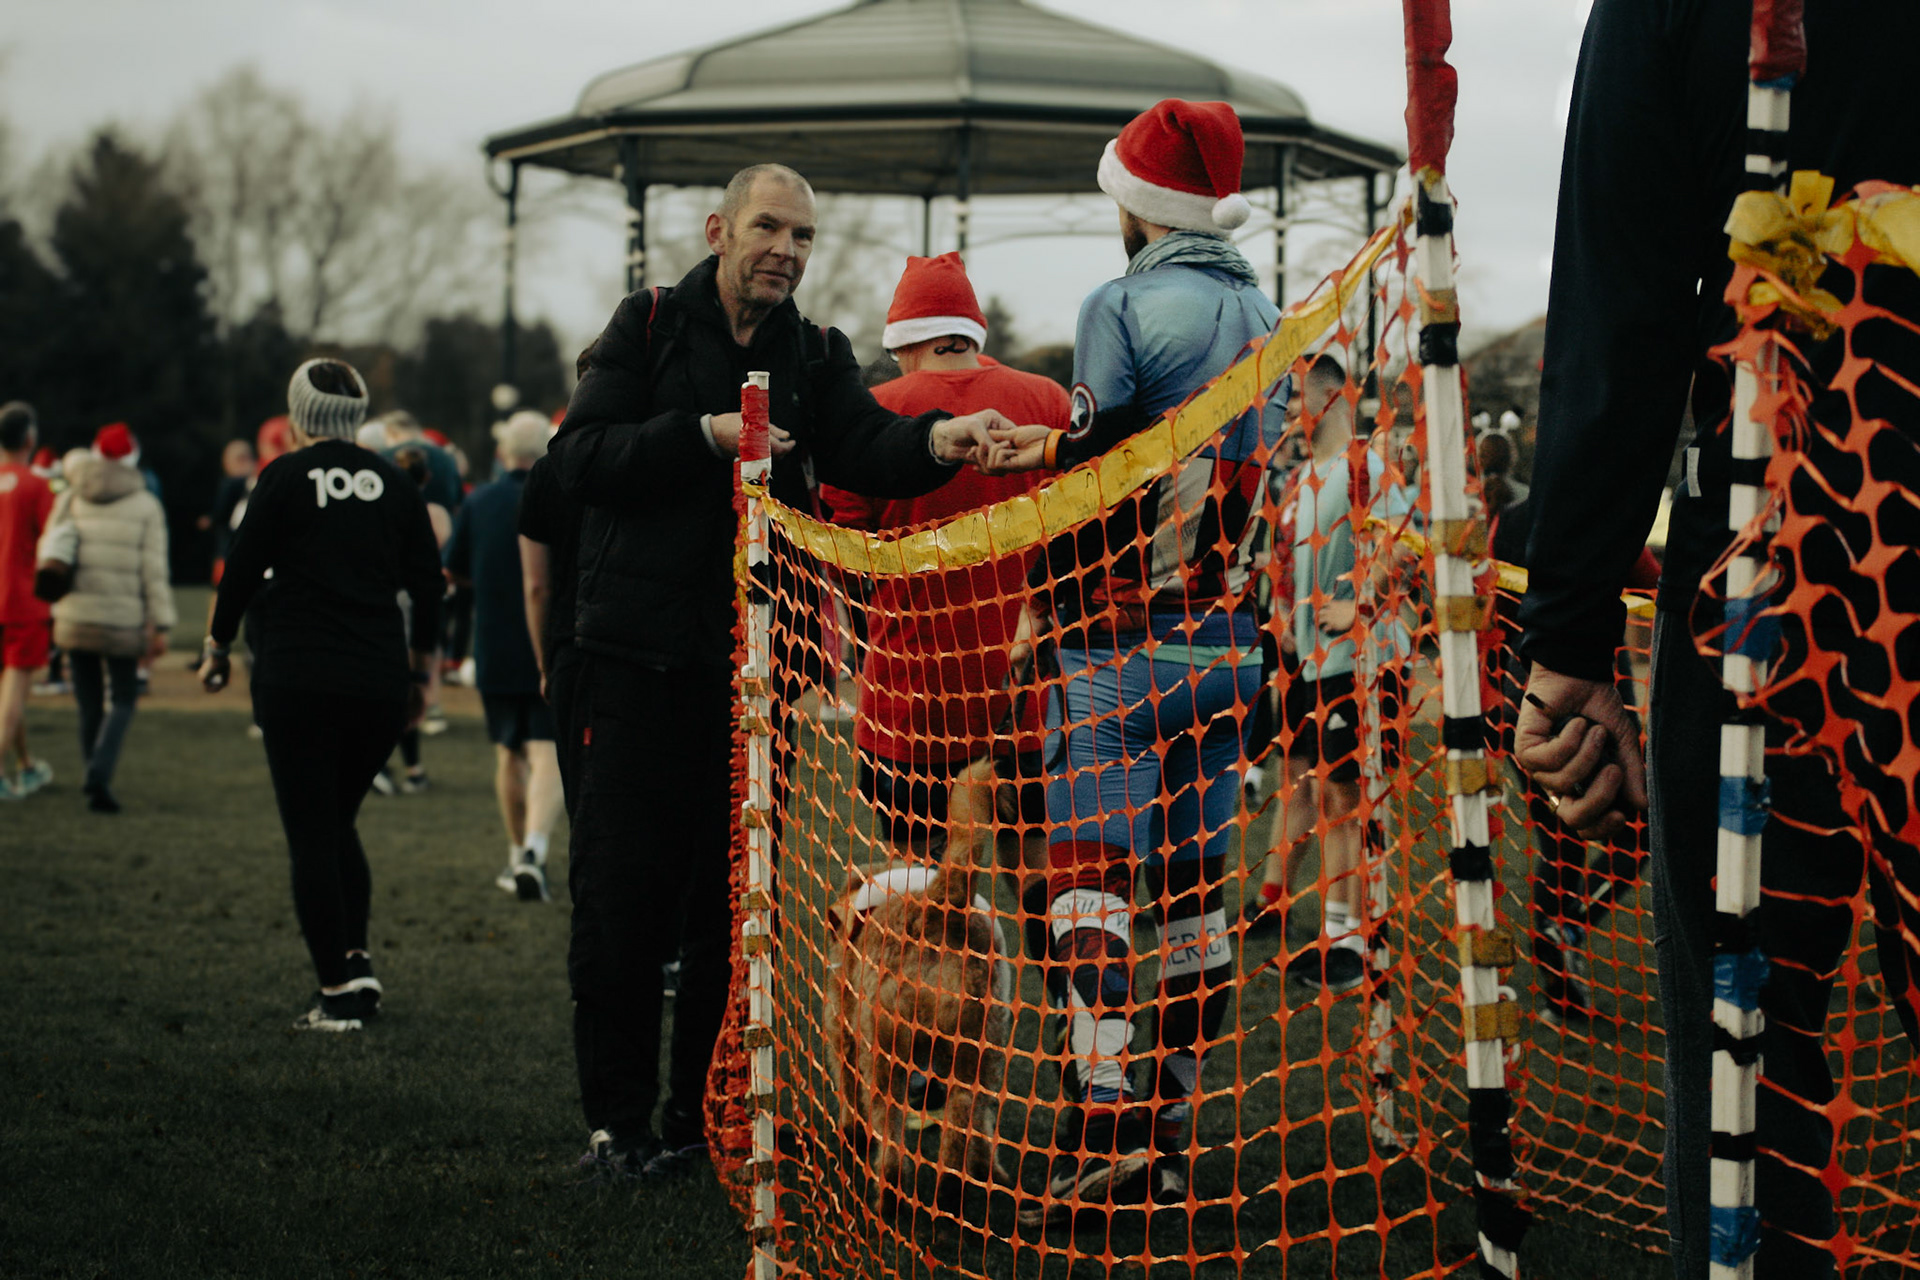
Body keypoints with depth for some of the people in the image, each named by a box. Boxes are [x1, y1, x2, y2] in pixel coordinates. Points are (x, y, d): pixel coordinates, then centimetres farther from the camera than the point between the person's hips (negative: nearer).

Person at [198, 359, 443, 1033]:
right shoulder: (394, 483, 6)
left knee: (312, 836, 0)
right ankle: (357, 958, 8)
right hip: (380, 682, 4)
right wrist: (419, 668, 20)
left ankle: (337, 993, -4)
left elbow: (243, 568, -3)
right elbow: (428, 583, 9)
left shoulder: (285, 477, -5)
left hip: (299, 680, -4)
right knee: (338, 822, 20)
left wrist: (218, 646, 13)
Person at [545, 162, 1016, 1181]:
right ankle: (617, 1122, 8)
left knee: (734, 901, 6)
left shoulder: (817, 358, 10)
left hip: (751, 666, 3)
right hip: (638, 658, -3)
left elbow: (863, 448, -9)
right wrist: (705, 437, -18)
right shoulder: (650, 326, 2)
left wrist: (936, 441, -31)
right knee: (622, 897, -1)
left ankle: (707, 1113, 16)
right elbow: (578, 457, -7)